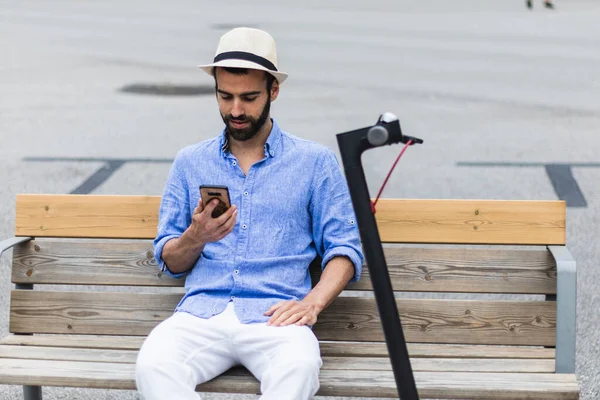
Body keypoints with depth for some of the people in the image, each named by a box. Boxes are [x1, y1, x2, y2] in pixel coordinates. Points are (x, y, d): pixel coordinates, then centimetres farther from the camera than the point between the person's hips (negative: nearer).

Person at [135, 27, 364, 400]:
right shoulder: (190, 162, 17)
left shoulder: (315, 161, 11)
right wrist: (196, 237, -7)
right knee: (153, 364, -32)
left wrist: (313, 302, -13)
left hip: (274, 313, -2)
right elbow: (170, 262, 16)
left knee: (299, 367, -37)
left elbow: (344, 248, 6)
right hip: (202, 311, 2)